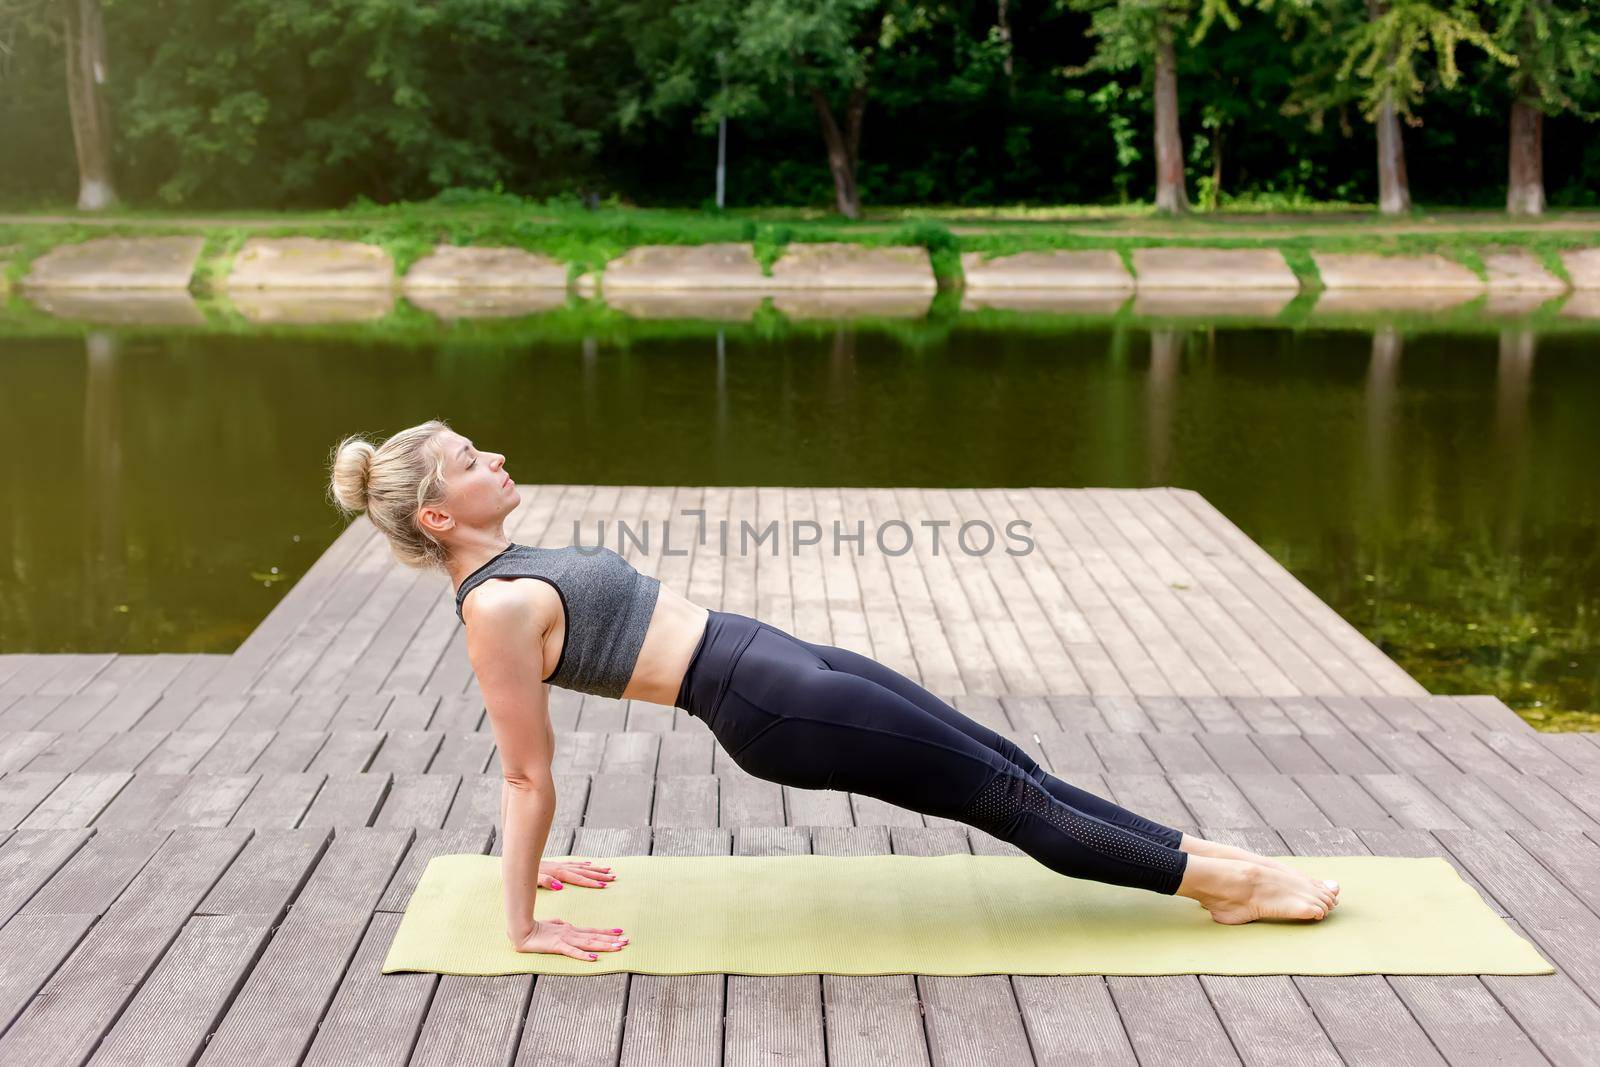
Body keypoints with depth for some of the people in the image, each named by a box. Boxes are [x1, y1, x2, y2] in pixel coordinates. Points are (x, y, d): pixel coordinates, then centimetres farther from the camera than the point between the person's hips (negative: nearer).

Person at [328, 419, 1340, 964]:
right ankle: (1225, 881, 15)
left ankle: (1210, 861, 21)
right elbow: (529, 772, -14)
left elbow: (520, 762, 19)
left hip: (781, 658, 9)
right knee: (1005, 795, 2)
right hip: (769, 706, -9)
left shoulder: (513, 570, 12)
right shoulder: (495, 610, -16)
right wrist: (525, 924, -9)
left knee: (1009, 769, 11)